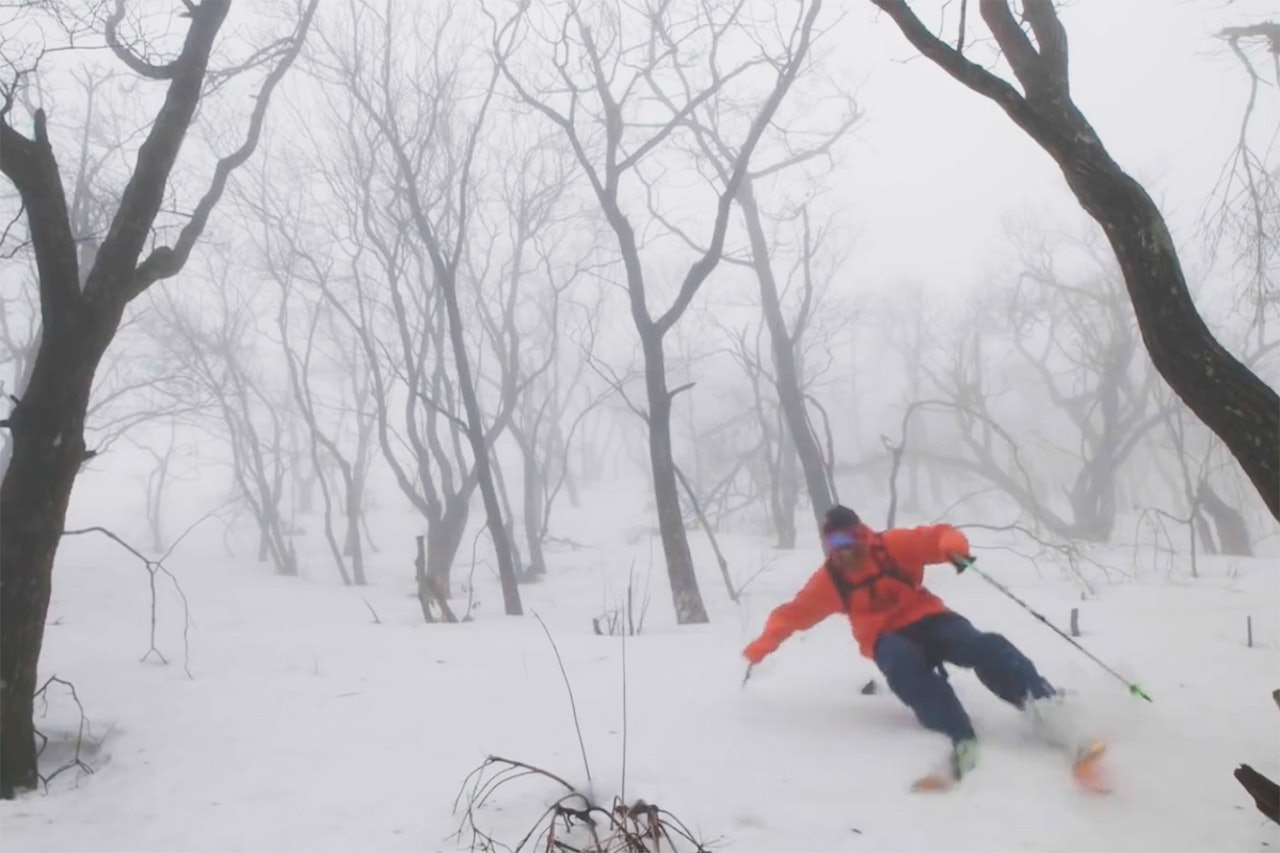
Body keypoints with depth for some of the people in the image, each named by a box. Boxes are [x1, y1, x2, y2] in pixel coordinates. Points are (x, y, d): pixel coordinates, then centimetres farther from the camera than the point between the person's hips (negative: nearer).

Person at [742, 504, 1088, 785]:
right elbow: (794, 612, 6)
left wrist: (952, 545, -31)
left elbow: (936, 536, -6)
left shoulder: (891, 545, -2)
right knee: (904, 662, -37)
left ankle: (1042, 701, -45)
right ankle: (961, 738, -53)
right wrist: (763, 644, -7)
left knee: (981, 646, -29)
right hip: (887, 637, -1)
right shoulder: (830, 579, 3)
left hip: (927, 618, 1)